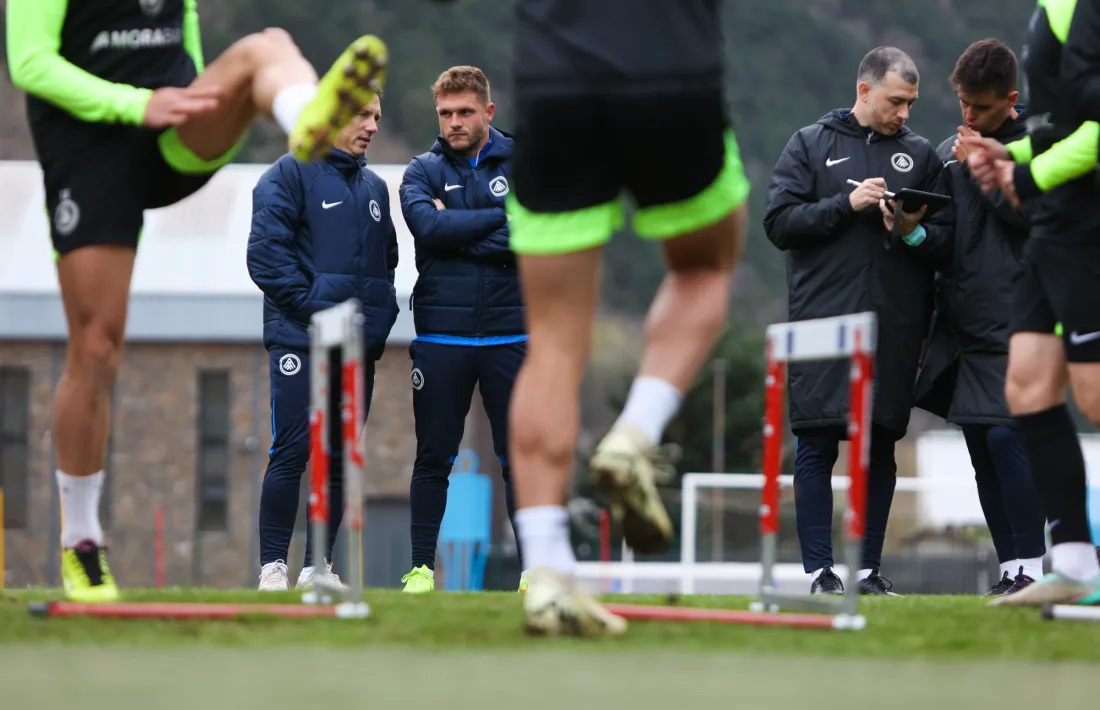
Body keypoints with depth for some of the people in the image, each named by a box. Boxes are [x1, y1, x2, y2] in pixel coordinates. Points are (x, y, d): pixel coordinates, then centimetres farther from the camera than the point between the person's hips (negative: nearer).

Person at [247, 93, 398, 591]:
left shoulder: (375, 188, 19)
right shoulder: (291, 174, -3)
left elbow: (387, 259, 26)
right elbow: (266, 252, -11)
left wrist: (380, 315, 9)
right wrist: (313, 304, -16)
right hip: (301, 341, -6)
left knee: (341, 458, 6)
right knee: (292, 452, -10)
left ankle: (319, 565, 12)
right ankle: (273, 566, -7)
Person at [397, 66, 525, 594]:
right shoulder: (424, 171, 7)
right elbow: (427, 225, -13)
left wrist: (458, 233, -10)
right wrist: (500, 218, -13)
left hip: (510, 333, 0)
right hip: (441, 336, 0)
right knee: (433, 459, 4)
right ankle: (422, 566, 10)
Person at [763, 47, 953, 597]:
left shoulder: (921, 154, 13)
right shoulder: (810, 144, 8)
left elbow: (947, 237, 10)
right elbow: (779, 222, -1)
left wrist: (915, 233, -12)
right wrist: (847, 205, -11)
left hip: (895, 324, 2)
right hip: (823, 321, -2)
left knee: (881, 449, 3)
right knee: (816, 448, -4)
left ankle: (870, 567, 8)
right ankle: (819, 568, -1)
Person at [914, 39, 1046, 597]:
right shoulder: (947, 153, 15)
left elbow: (1038, 215, -13)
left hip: (1015, 320, -6)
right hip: (960, 321, 6)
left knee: (1005, 436, -15)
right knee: (981, 446, 6)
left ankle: (1031, 566, -12)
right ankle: (1012, 568, 11)